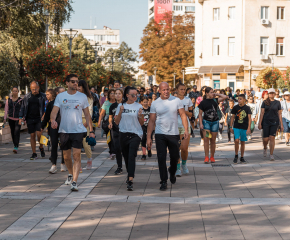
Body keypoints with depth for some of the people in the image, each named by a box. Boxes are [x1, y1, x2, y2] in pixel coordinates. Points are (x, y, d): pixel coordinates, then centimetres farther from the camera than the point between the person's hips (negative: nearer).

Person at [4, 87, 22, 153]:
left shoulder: (21, 100, 0)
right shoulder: (8, 100, 7)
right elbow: (6, 110, 9)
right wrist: (5, 119, 5)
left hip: (18, 119, -3)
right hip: (11, 119, 3)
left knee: (17, 132, -16)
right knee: (12, 133, 7)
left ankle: (16, 147, -21)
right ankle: (15, 145, 21)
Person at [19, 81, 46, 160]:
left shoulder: (43, 96, -1)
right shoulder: (27, 97, 7)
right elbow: (23, 107, 14)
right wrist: (21, 117, 6)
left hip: (39, 118, -3)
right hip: (30, 119, 3)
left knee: (39, 134, -14)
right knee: (32, 135, 4)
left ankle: (41, 147, 14)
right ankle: (34, 153, 11)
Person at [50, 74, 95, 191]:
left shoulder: (82, 96, 5)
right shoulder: (60, 96, 4)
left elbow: (87, 115, 10)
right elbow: (54, 111, -4)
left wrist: (91, 130, 5)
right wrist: (53, 120, -27)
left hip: (78, 130, -1)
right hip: (64, 130, 2)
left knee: (76, 156, -11)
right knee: (66, 156, 13)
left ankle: (74, 182, -12)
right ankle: (71, 174, 39)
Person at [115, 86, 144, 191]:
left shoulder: (138, 106, 2)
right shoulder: (121, 106, 7)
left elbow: (142, 123, 5)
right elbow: (117, 122, 7)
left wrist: (140, 115, -14)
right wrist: (120, 112, -7)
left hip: (135, 134, -3)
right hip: (124, 134, 3)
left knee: (132, 156, -17)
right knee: (126, 157, 12)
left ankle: (130, 181, -24)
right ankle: (130, 174, 36)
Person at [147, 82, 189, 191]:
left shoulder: (176, 100, 2)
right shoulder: (155, 103, 2)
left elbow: (183, 115, 3)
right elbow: (151, 121, 3)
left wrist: (186, 129, -9)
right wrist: (148, 137, -2)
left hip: (174, 134, 1)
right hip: (160, 134, -1)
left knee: (175, 156, 10)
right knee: (161, 158, -6)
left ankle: (172, 172, 40)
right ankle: (163, 181, 2)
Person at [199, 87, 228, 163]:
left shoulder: (215, 100, 7)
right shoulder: (203, 102, 0)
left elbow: (225, 97, 4)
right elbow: (200, 114, 3)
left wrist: (216, 94, 5)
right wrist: (201, 123, -6)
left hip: (215, 122, 2)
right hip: (206, 121, -2)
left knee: (213, 140, 6)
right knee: (206, 139, -8)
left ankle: (212, 157, 15)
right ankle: (206, 157, -5)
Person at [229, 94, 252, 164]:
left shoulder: (247, 108, -3)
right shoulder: (235, 107, 0)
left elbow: (249, 118, -3)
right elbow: (233, 117, 8)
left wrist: (249, 128, -10)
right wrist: (230, 127, 6)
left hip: (244, 128, 0)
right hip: (236, 127, 0)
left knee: (243, 142, 8)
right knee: (236, 140, -15)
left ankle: (242, 158, 19)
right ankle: (236, 156, 2)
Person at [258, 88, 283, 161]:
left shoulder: (277, 103, 4)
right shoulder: (265, 102, 2)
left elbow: (279, 114, 5)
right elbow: (262, 113, 0)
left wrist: (281, 125, 2)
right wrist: (260, 123, -6)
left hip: (274, 122, 0)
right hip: (266, 122, 0)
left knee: (272, 138, -7)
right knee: (265, 138, -2)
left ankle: (271, 155, -1)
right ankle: (265, 148, 32)